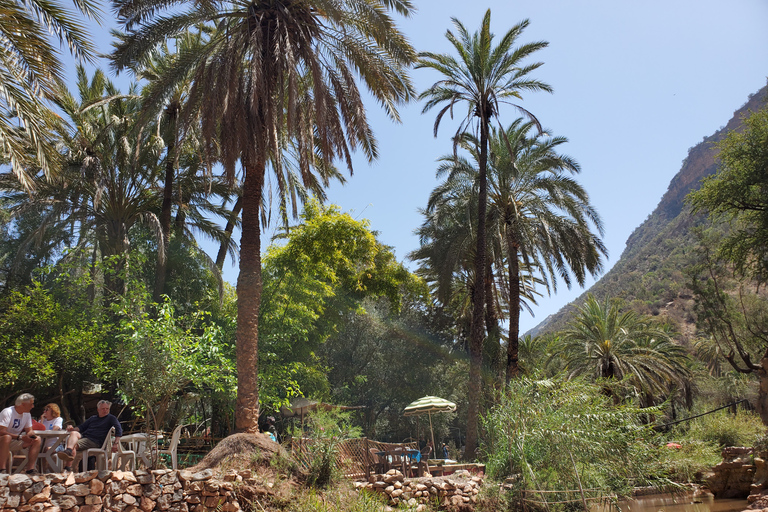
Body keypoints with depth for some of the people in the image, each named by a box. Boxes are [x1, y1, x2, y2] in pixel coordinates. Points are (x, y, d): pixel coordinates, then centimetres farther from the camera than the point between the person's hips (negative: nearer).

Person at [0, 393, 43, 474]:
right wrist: (20, 437, -32)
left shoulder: (27, 414, 5)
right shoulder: (7, 412, -20)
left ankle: (30, 469, -19)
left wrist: (30, 435, -18)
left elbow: (29, 431, 8)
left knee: (37, 440, -11)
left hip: (15, 443, 7)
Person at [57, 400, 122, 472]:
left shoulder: (111, 418, 11)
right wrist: (73, 429, 6)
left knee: (74, 445, -30)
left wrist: (116, 443, -18)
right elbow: (82, 427, 31)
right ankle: (69, 450, -53)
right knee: (74, 433, -29)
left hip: (95, 441, -5)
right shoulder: (93, 418, 29)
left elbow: (119, 429, -3)